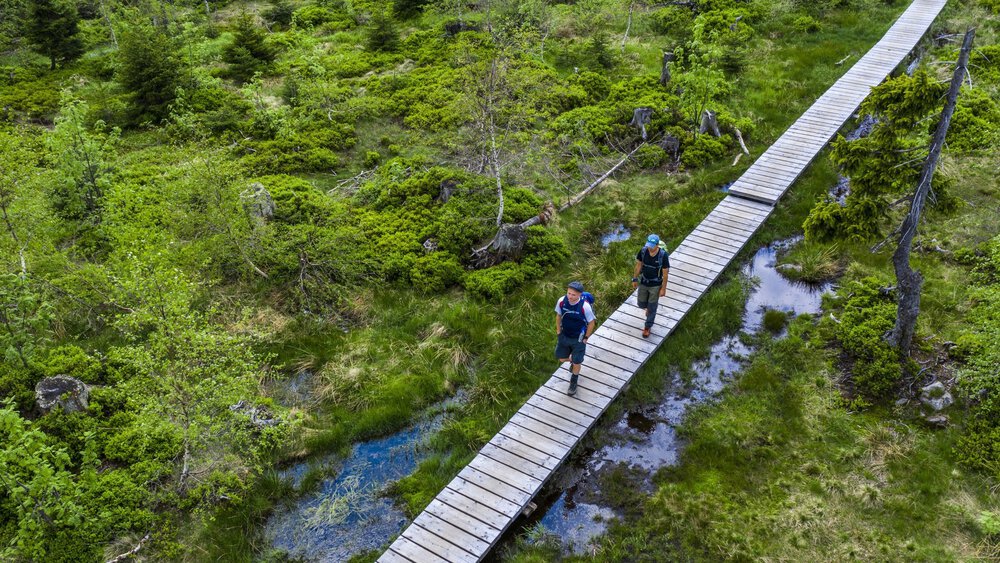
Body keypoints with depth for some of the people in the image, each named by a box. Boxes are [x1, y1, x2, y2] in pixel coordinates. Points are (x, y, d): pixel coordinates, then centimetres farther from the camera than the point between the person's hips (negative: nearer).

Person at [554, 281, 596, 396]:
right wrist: (558, 331, 4)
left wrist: (585, 338, -9)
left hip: (578, 338, -3)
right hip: (564, 336, 4)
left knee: (576, 362, 11)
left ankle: (573, 383, 40)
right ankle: (572, 361, 55)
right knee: (562, 358, 19)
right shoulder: (561, 301, -21)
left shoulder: (585, 306, -31)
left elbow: (591, 322, -15)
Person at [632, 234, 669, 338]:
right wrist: (635, 279, 6)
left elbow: (665, 273, -15)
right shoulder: (643, 251, -16)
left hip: (656, 285, -3)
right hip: (643, 283, 3)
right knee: (641, 304, 17)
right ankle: (649, 306, 54)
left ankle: (647, 327, 30)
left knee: (651, 308, 9)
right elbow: (638, 265, 0)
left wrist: (663, 289, -10)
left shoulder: (663, 255, -25)